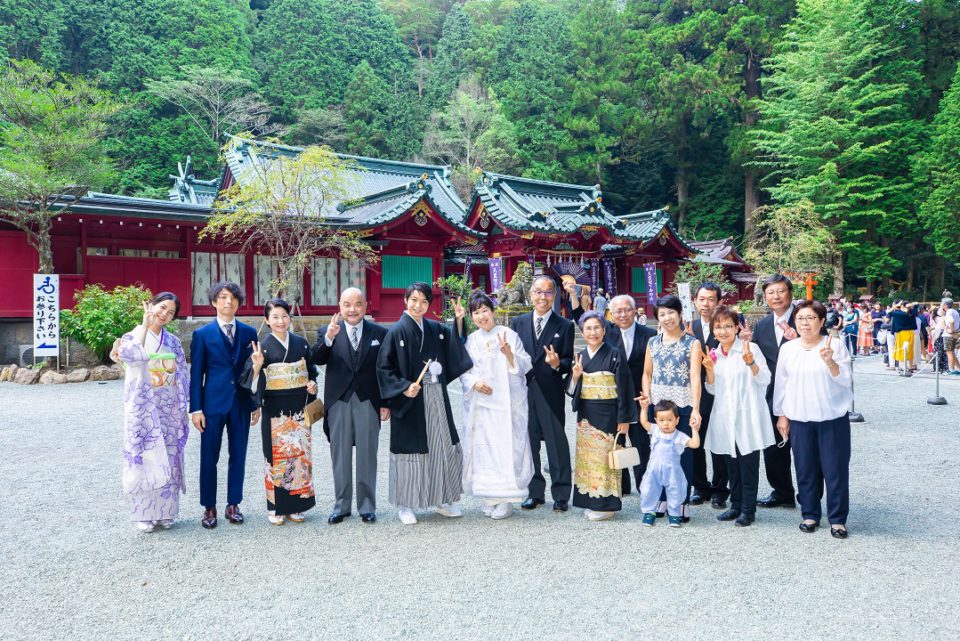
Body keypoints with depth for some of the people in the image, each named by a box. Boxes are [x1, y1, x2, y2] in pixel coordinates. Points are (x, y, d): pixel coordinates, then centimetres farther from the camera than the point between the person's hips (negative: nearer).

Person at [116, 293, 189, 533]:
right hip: (143, 409, -3)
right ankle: (145, 513, 11)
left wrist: (182, 408, 3)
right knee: (146, 458, 0)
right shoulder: (132, 336, 0)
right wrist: (145, 325, -16)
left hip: (169, 410, 3)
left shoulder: (173, 342, 9)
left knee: (168, 459, 7)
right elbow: (134, 355, -23)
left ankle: (165, 511, 17)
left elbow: (183, 377, 9)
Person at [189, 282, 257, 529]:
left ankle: (233, 504, 22)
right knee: (209, 457, 4)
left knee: (238, 455, 9)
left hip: (241, 403, 2)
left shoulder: (249, 333, 6)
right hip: (213, 403, -2)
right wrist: (196, 408, -6)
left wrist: (257, 404, 5)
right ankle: (209, 507, 17)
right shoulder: (202, 334, 0)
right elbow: (196, 373, -1)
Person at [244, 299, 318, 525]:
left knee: (300, 453, 6)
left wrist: (312, 384, -3)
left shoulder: (301, 343, 6)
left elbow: (310, 370, 17)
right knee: (277, 454, 2)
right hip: (275, 409, -3)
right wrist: (256, 366, -27)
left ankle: (296, 505, 18)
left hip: (299, 407, 3)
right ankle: (276, 507, 15)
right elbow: (254, 382, -8)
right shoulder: (263, 346, -4)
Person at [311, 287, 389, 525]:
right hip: (339, 401, 1)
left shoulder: (379, 333, 1)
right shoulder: (328, 331, 2)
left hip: (368, 402, -1)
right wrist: (328, 338, -30)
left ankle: (367, 507, 19)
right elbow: (316, 360, -13)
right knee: (340, 456, 10)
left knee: (367, 456, 7)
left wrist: (386, 403, 0)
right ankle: (341, 505, 22)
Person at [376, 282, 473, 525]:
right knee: (410, 449, 3)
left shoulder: (436, 329, 7)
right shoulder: (397, 331, -8)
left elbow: (455, 347, 19)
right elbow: (383, 367, -8)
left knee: (443, 446, 10)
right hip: (410, 401, -5)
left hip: (436, 398, 5)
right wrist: (404, 387, -19)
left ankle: (441, 500, 25)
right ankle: (405, 505, 17)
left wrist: (459, 319, 5)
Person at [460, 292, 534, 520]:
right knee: (483, 447, 3)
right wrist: (474, 383, -9)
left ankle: (506, 499, 4)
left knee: (506, 446, -5)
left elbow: (525, 365, -2)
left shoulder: (509, 334, 1)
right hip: (480, 403, 3)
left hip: (507, 402, -3)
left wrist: (509, 354, -20)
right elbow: (463, 371, 10)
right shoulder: (470, 340, 10)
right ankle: (489, 495, 13)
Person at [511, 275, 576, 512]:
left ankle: (561, 494, 15)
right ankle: (535, 491, 24)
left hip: (551, 394, -3)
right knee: (529, 443, 11)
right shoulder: (518, 323, 9)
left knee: (557, 443, 3)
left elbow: (569, 362, -2)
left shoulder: (564, 326, 1)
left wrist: (558, 363, -22)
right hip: (523, 392, 3)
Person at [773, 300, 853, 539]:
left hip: (833, 418, -2)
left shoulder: (835, 344, -5)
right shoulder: (788, 349, 2)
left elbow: (844, 380, -10)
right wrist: (781, 415, 8)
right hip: (799, 419, 2)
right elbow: (781, 384, 8)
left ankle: (838, 519, 14)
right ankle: (810, 514, 23)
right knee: (806, 469, 9)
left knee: (835, 469, 2)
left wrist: (829, 361, -27)